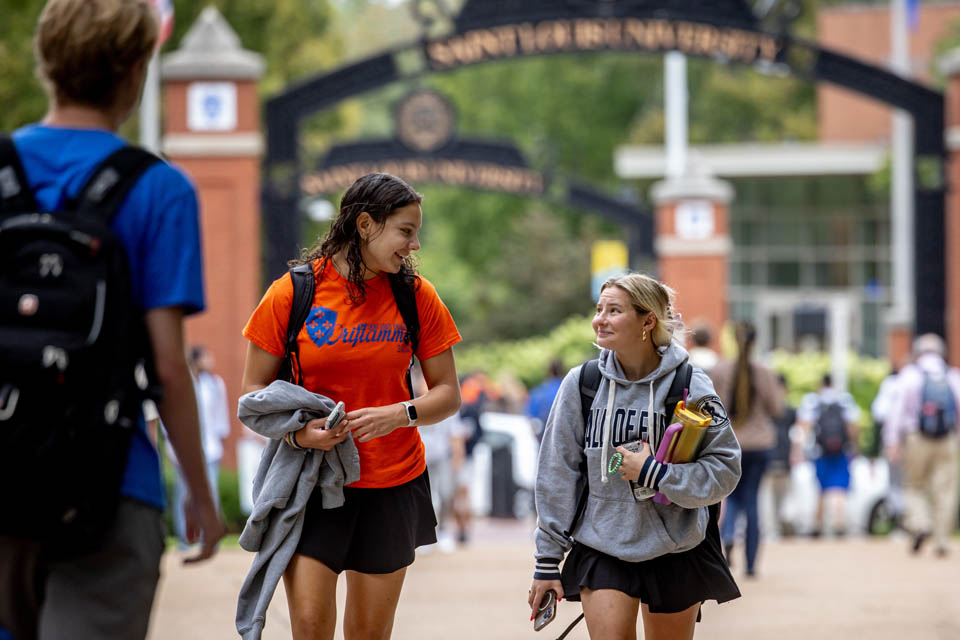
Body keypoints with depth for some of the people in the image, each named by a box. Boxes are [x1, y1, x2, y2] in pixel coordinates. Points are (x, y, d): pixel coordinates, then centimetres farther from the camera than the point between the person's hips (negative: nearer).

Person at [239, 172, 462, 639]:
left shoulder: (416, 296, 0)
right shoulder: (293, 292, -6)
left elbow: (448, 394, 4)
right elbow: (254, 389, 0)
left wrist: (400, 414, -16)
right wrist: (296, 430, -19)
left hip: (393, 484, 2)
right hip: (312, 481, -2)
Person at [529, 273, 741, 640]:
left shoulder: (690, 385, -8)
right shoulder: (581, 383, -3)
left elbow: (724, 471, -10)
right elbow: (557, 475, 2)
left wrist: (655, 474, -22)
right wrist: (548, 561, 3)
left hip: (675, 552, -1)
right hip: (600, 550, 1)